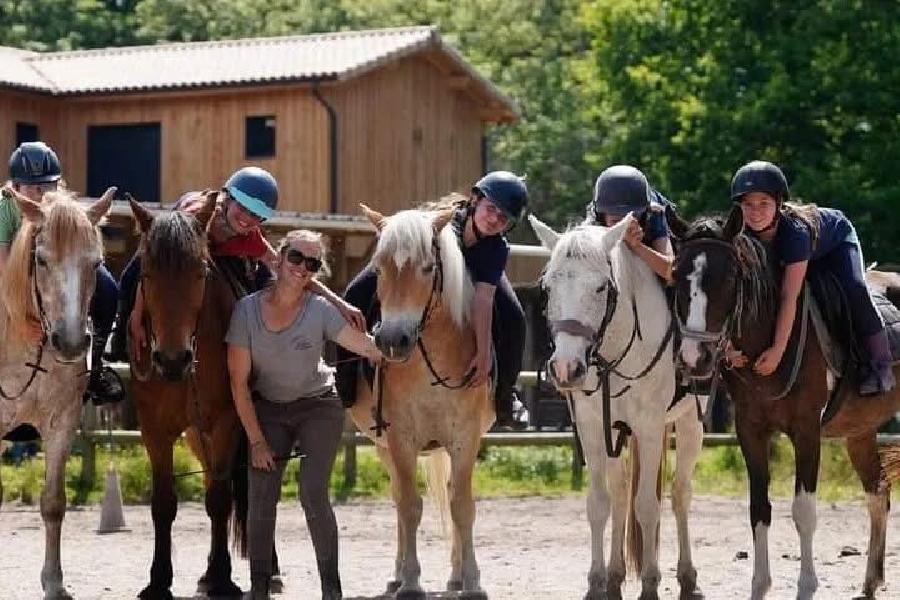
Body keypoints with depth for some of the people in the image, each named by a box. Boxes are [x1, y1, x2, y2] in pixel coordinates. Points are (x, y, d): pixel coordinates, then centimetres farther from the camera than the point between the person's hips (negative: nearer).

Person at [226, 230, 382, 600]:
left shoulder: (321, 311, -16)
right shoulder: (247, 310, -15)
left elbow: (372, 349, -13)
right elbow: (239, 382, -9)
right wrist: (256, 440, -9)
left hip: (318, 406, -1)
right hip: (267, 409, 1)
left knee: (313, 494, -15)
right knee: (260, 501, -7)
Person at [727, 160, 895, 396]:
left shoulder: (795, 230, -46)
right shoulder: (740, 235, -33)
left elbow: (789, 297, -50)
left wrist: (778, 350, -53)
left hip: (837, 241, -6)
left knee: (853, 288, -28)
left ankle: (880, 363, -15)